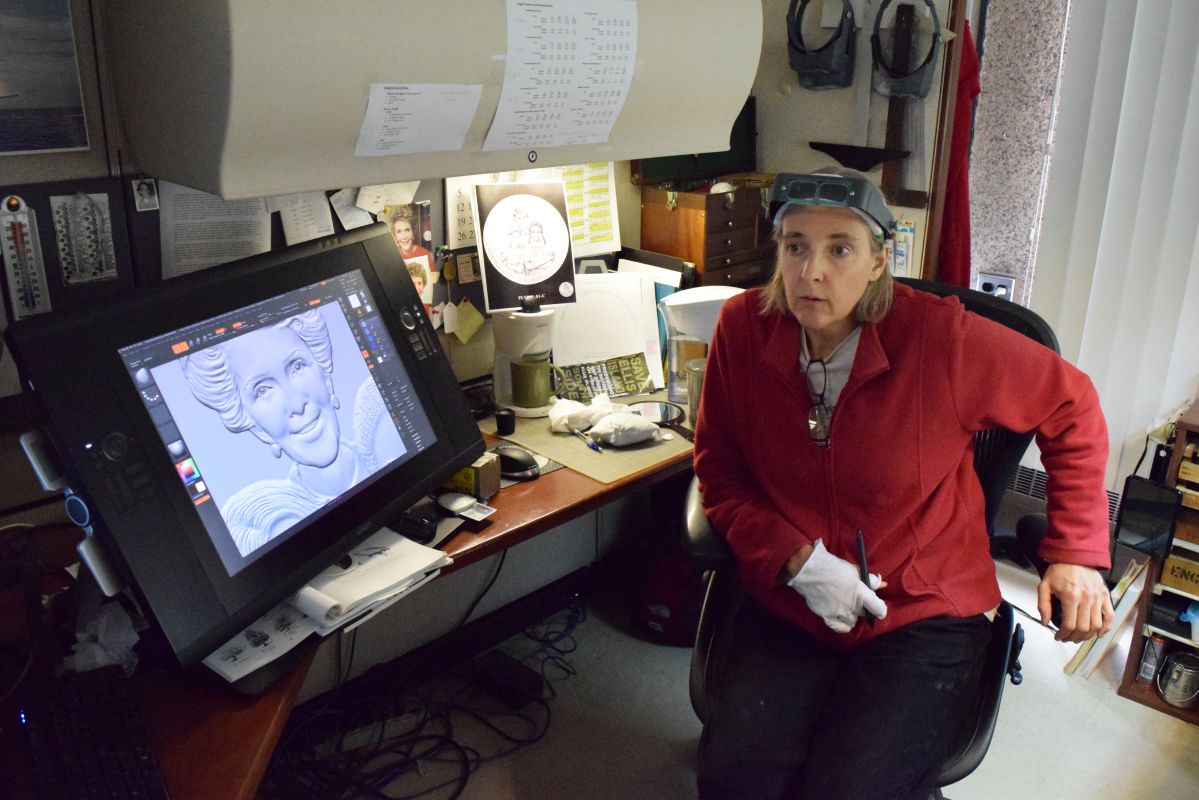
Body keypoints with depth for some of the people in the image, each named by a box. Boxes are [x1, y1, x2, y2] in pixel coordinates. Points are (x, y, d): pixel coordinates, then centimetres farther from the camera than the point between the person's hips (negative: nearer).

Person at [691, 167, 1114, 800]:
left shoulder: (942, 335, -14)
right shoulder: (742, 327, -7)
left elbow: (1070, 408, 4)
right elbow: (719, 474, 3)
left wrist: (1076, 553, 3)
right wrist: (798, 561, -12)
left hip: (923, 618, -1)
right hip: (786, 609, 2)